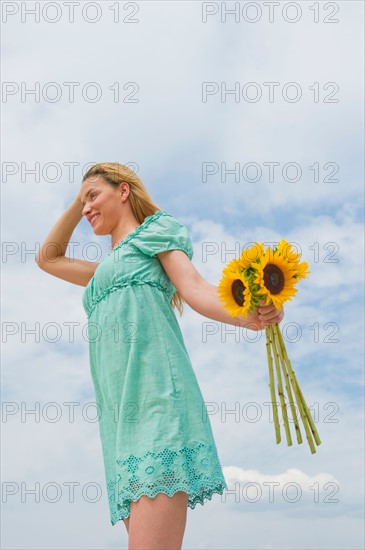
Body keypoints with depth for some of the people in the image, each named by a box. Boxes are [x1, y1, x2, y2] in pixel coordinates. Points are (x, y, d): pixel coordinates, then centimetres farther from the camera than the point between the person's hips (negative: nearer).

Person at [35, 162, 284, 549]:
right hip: (120, 408, 7)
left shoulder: (155, 232, 13)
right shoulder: (106, 270, 34)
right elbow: (48, 258, 45)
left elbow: (194, 288, -4)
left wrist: (247, 316, -24)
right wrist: (76, 204, 38)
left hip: (154, 389, -7)